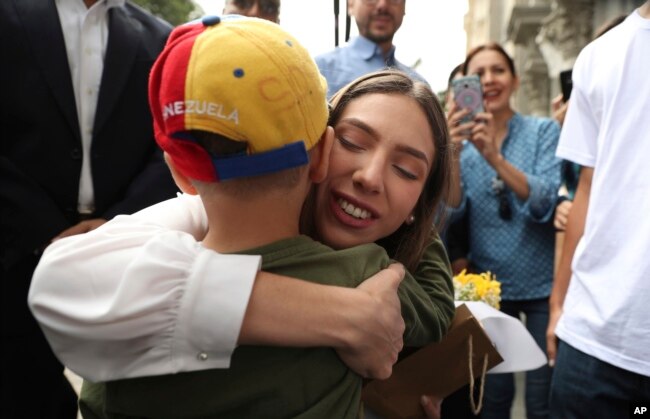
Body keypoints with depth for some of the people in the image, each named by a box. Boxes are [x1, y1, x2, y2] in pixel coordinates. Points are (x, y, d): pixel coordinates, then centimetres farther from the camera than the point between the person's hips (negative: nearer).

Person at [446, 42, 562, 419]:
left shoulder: (544, 130, -4)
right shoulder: (464, 141, 2)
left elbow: (546, 204, -17)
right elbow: (452, 210, -9)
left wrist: (495, 157, -31)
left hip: (543, 284, -2)